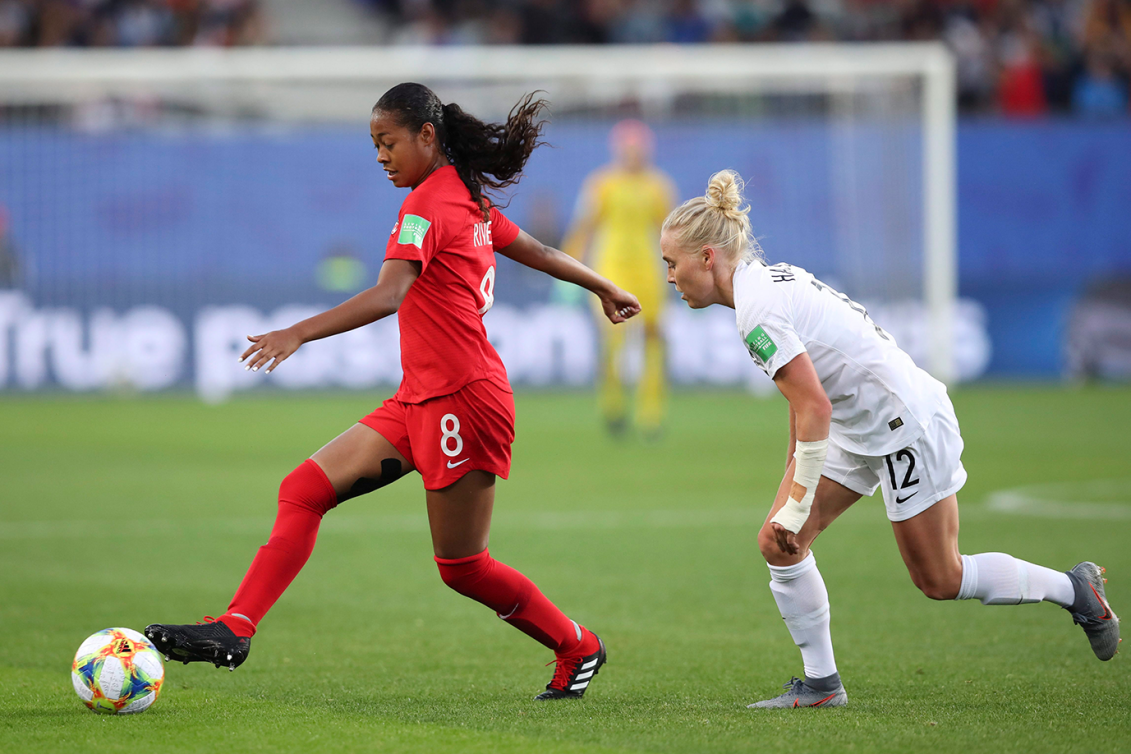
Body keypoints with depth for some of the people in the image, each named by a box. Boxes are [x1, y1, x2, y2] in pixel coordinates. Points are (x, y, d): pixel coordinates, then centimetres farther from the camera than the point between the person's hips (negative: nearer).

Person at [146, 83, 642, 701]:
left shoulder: (427, 204, -15)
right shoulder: (471, 200, 13)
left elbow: (389, 295, -29)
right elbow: (537, 253, 26)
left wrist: (298, 333, -39)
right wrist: (605, 289, 43)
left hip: (462, 400, -10)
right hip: (422, 398, 10)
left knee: (461, 567, 2)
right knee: (303, 490, -3)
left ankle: (577, 649, 22)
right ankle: (234, 630, -12)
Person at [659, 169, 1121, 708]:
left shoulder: (758, 312, -25)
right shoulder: (770, 280, 5)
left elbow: (815, 408, -30)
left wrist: (797, 508, -27)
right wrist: (791, 477, 22)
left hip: (908, 423, -10)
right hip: (859, 428, 10)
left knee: (940, 579, 4)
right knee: (778, 544, 0)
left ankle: (1074, 589, 22)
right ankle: (821, 684, 8)